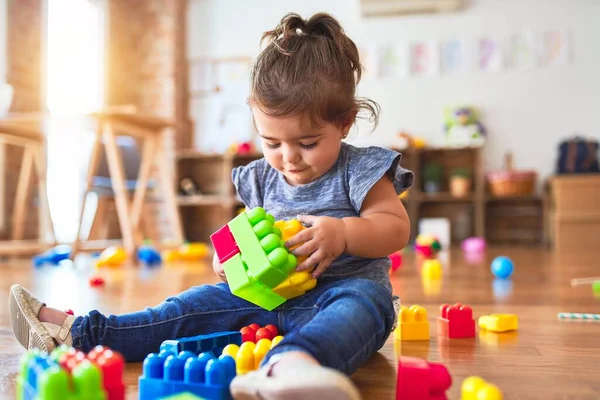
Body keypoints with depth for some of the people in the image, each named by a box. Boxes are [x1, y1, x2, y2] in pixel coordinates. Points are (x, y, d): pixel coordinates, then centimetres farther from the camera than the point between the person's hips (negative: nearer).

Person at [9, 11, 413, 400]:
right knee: (197, 305, -5)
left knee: (359, 302, -40)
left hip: (345, 288, -5)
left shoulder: (360, 170, -5)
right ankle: (76, 334, -5)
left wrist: (343, 233, -30)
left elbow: (397, 227, -11)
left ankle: (289, 366, -72)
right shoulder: (261, 179, 10)